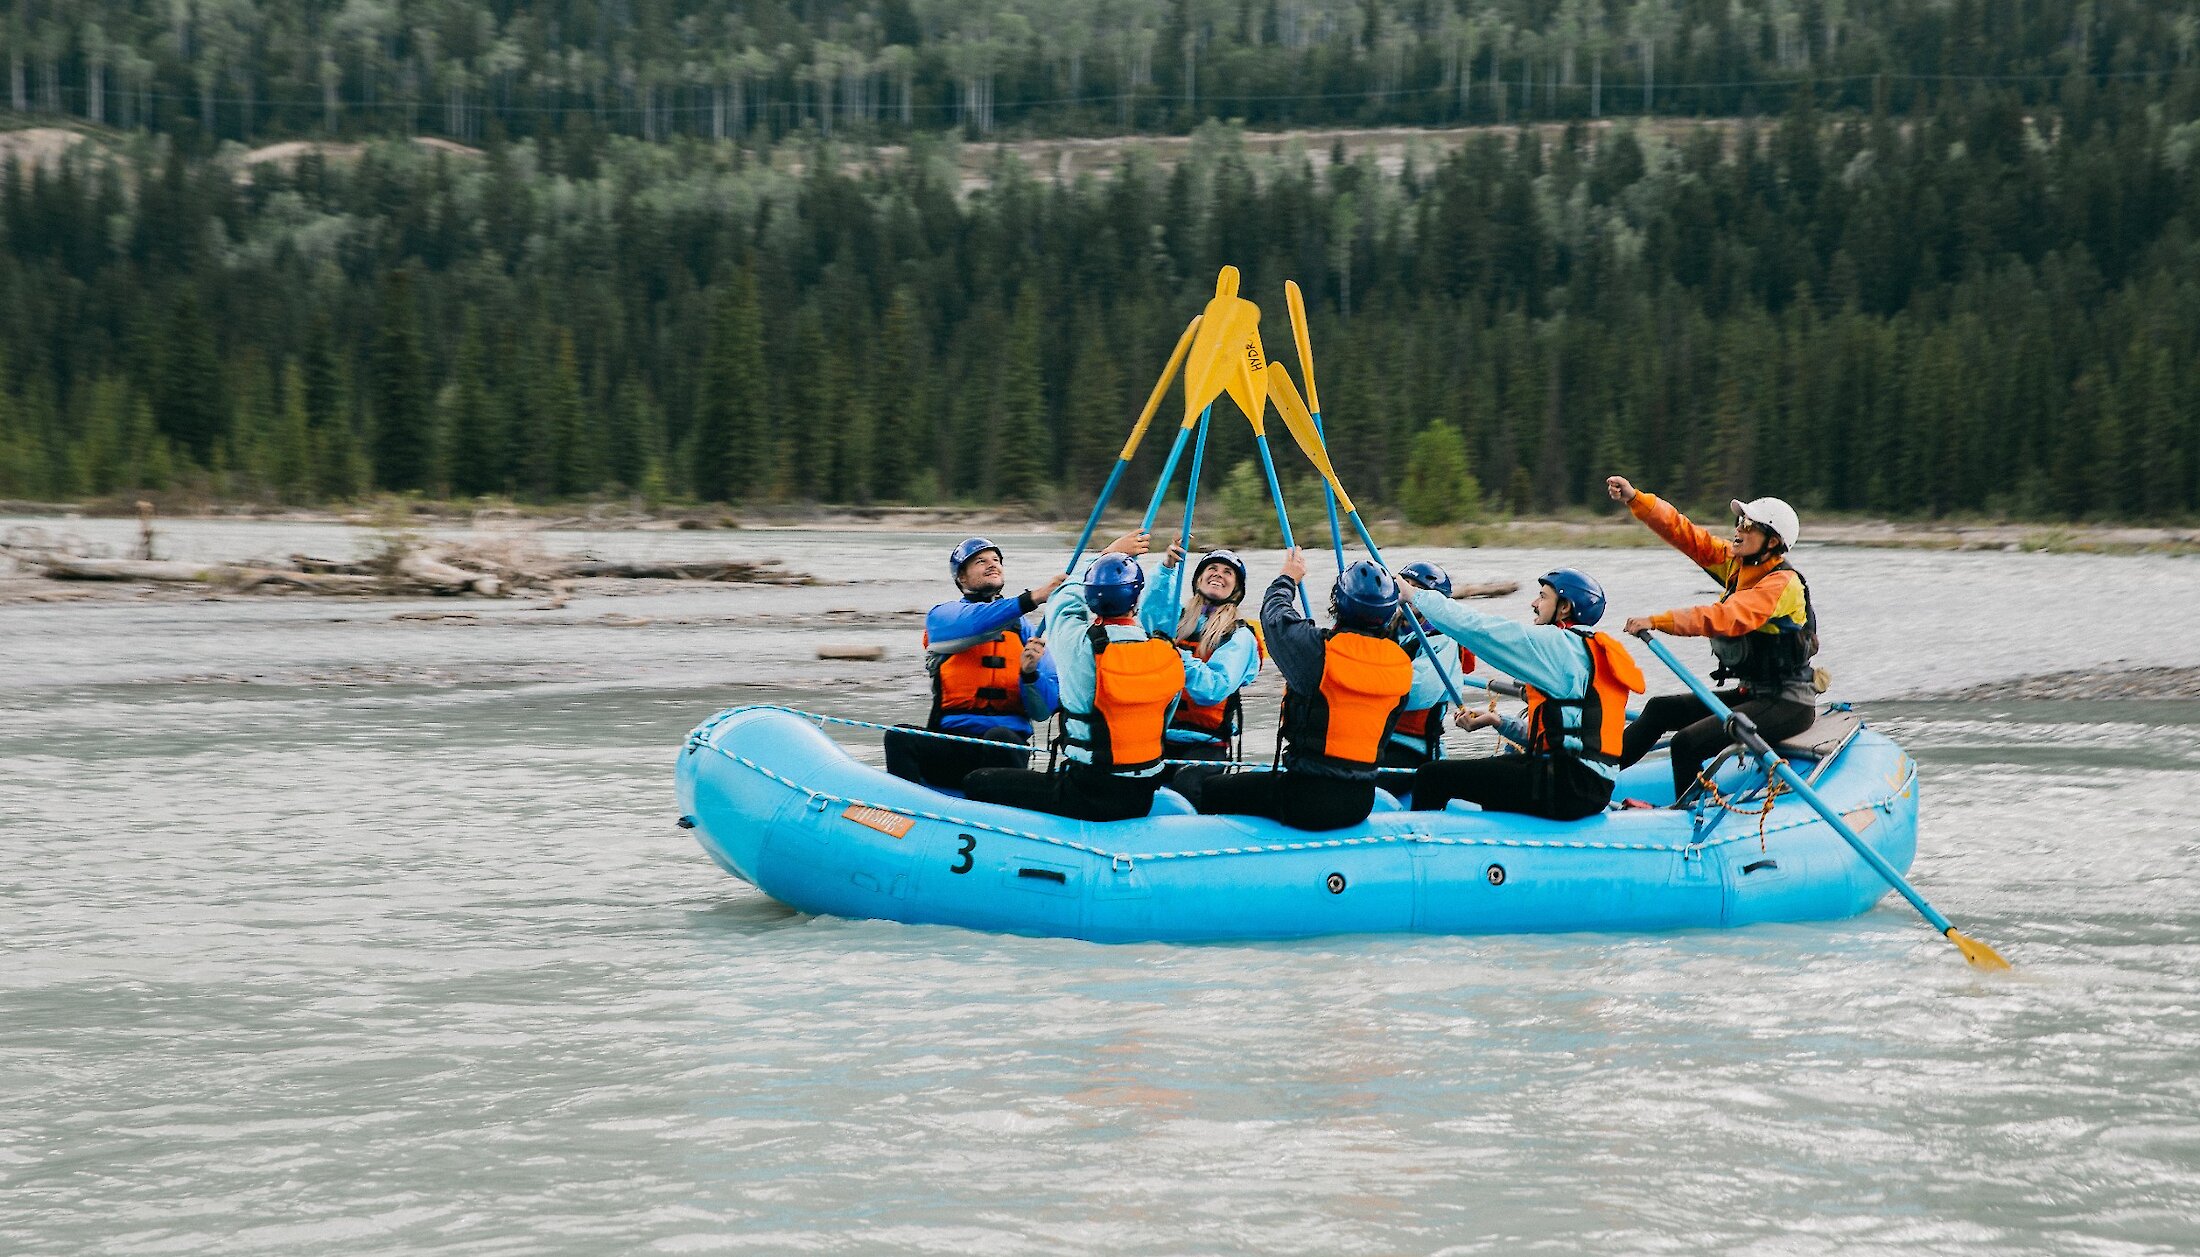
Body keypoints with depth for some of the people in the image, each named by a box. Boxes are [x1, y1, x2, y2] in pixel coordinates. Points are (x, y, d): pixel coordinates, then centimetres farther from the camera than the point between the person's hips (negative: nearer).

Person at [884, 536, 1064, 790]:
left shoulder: (1026, 630, 14)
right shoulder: (941, 616, 11)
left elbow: (1043, 710, 5)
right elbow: (973, 624, -16)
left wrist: (1029, 673, -16)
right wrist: (1031, 599, -26)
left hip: (1008, 743, 0)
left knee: (998, 737, -35)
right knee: (899, 737, -29)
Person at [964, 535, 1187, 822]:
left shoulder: (1078, 643, -14)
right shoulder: (1171, 656, -3)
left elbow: (1062, 600, 10)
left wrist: (1107, 555, 24)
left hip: (1088, 797, -6)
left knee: (977, 784, 4)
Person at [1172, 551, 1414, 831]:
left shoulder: (1319, 648, -16)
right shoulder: (1402, 665, 0)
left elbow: (1274, 613, 5)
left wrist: (1289, 578, 26)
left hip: (1305, 802, -7)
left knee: (1191, 782, 1)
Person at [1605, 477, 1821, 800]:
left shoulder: (1782, 583, -20)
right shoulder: (1736, 563, 6)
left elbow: (1726, 618, -32)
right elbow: (1684, 533, 3)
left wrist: (1658, 622, -36)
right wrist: (1635, 499, -9)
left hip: (1787, 706, -9)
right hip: (1751, 694, 9)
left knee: (1688, 743, -23)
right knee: (1661, 709, 12)